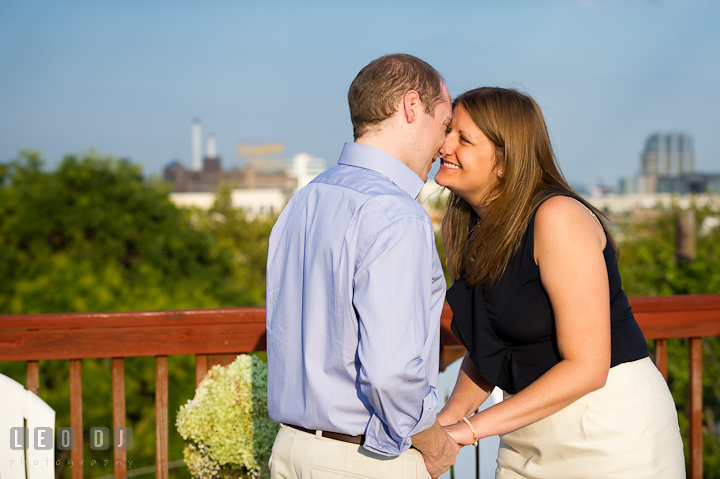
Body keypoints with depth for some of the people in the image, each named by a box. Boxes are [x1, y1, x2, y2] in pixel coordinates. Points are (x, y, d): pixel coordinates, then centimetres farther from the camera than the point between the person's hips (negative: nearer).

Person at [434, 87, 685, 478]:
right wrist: (451, 413, -9)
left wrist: (471, 428, -22)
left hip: (613, 431, -6)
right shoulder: (459, 227, 2)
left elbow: (586, 368, -22)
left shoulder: (558, 218, -20)